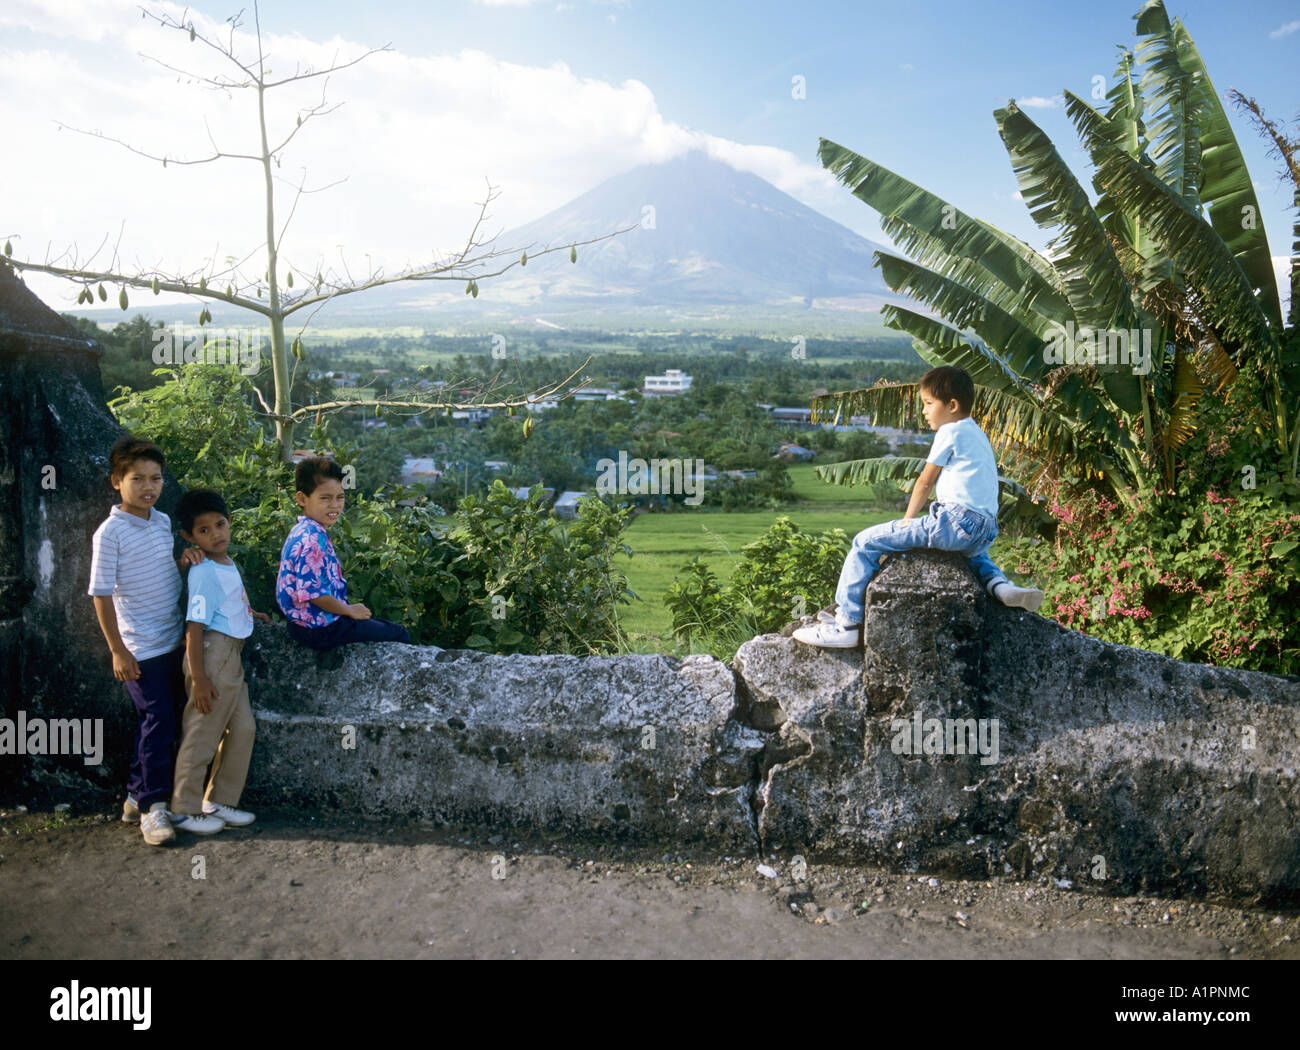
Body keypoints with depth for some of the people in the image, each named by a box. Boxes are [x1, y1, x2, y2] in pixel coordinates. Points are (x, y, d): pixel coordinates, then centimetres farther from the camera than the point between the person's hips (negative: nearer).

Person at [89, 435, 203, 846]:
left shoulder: (163, 522, 6)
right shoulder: (110, 533, -15)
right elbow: (101, 594, -14)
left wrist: (185, 562, -4)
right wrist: (118, 651, -15)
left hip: (172, 641, 7)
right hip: (141, 649, -7)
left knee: (159, 723, 14)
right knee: (158, 725, -4)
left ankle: (137, 796, 29)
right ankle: (152, 807, 9)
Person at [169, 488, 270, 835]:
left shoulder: (228, 565, 11)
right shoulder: (204, 573, -17)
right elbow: (195, 627, -20)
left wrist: (248, 614, 24)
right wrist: (199, 678, -22)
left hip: (231, 656, 9)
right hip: (213, 654, -9)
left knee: (242, 728, 12)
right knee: (202, 735, 1)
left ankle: (219, 801, 24)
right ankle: (184, 810, 15)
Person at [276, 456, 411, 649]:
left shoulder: (302, 531, 7)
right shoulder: (313, 540, -27)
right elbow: (314, 592, -30)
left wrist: (346, 606, 14)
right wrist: (349, 610, -16)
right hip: (320, 629, -11)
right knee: (399, 635, 0)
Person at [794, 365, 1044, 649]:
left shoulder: (950, 431, -3)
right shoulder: (976, 434, 24)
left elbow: (925, 482, -1)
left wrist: (907, 520, 11)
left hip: (957, 521, -10)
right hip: (985, 532, 10)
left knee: (866, 542, -9)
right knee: (973, 551, 48)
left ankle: (846, 624, -11)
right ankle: (1000, 584, 17)